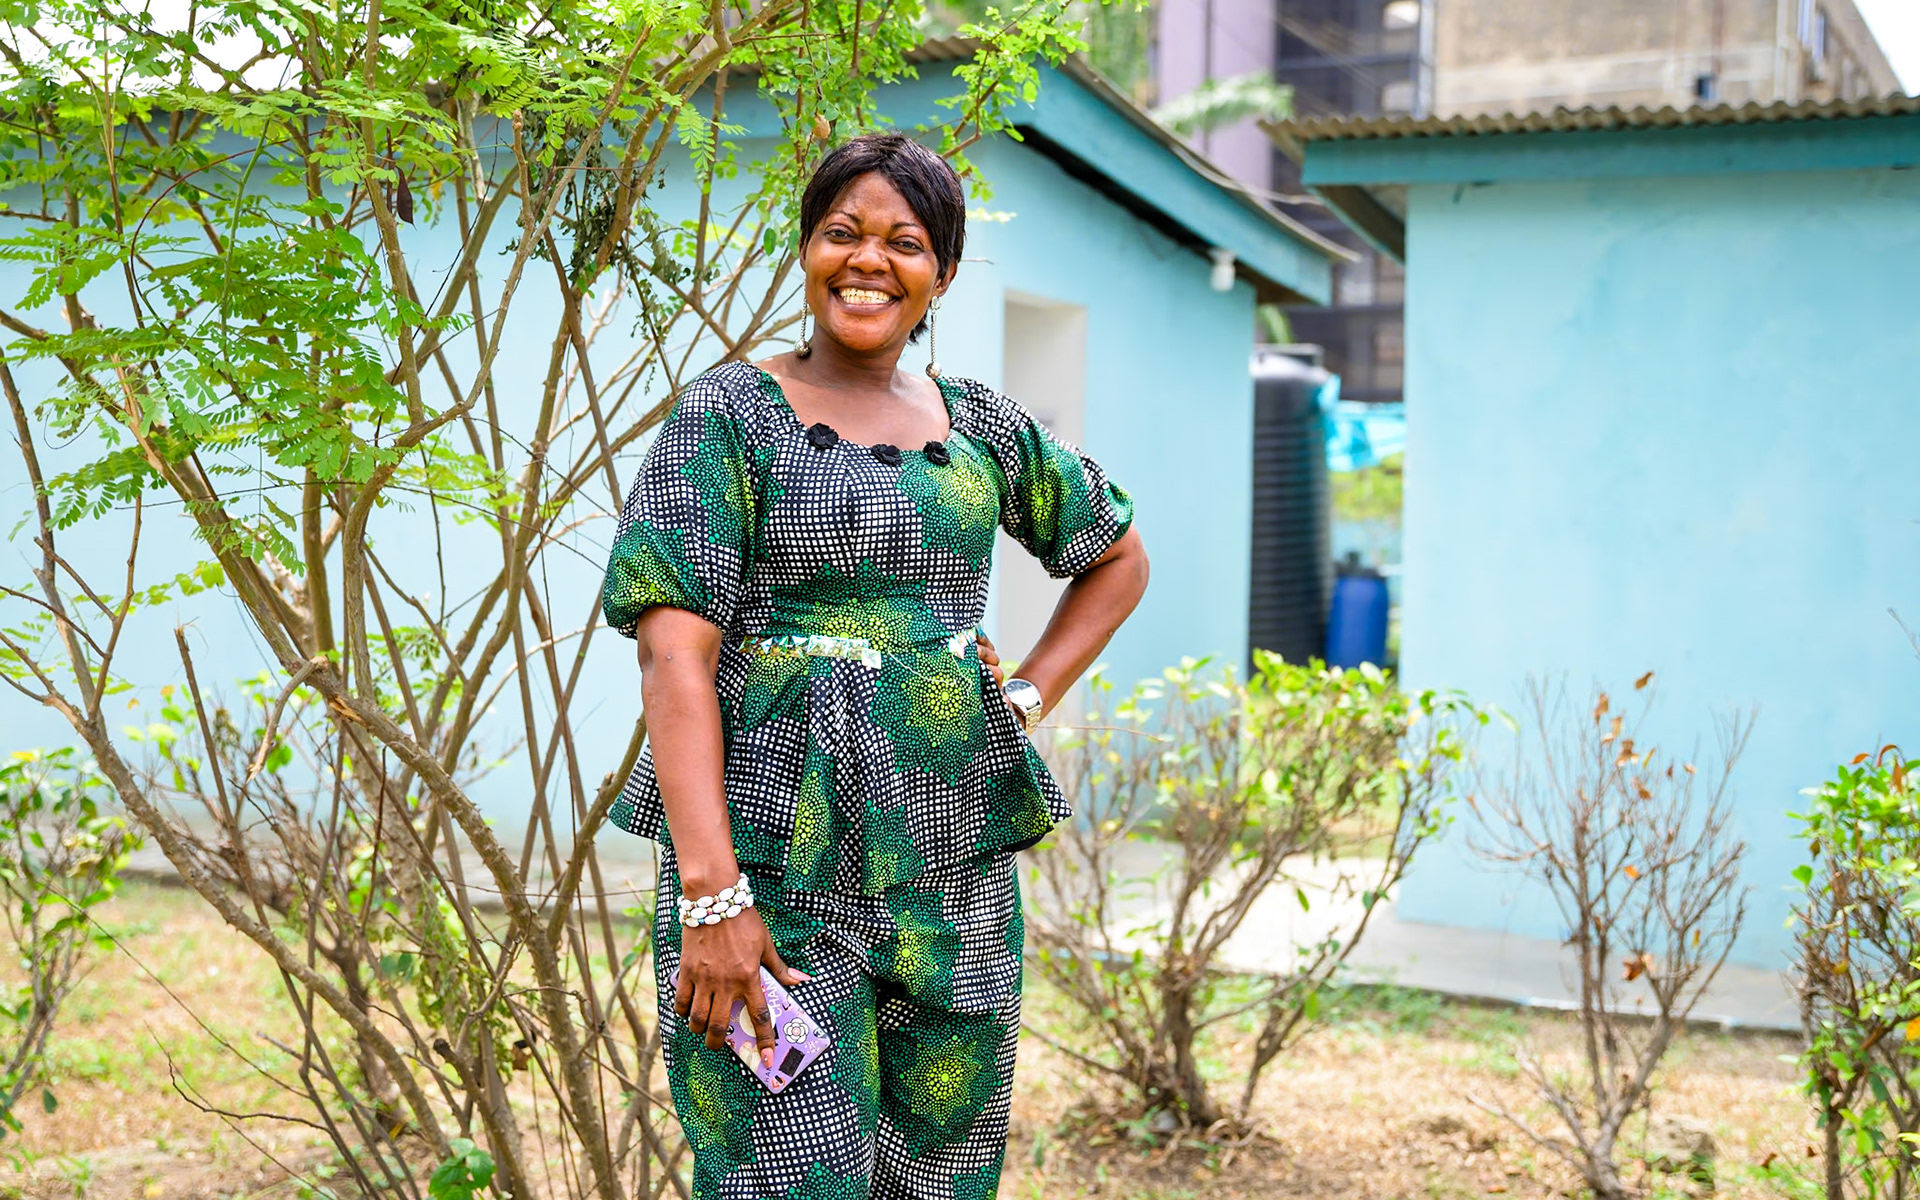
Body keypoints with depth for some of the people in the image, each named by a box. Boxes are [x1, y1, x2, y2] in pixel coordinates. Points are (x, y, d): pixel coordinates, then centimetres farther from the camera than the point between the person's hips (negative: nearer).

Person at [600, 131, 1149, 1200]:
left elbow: (1120, 556, 26)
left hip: (955, 861, 5)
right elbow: (675, 650, -11)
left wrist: (1029, 698, 10)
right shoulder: (731, 412, -2)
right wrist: (711, 893, -21)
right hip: (776, 861, -4)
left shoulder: (982, 426, 10)